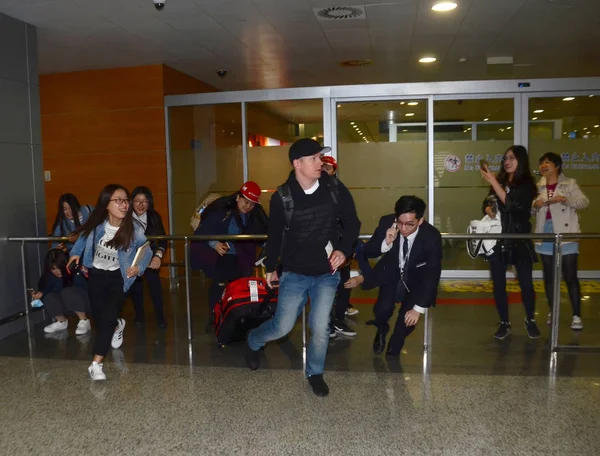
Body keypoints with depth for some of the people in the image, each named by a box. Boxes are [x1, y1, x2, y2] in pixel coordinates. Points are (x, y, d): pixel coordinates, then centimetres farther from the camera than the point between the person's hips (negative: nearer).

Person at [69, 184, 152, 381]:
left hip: (119, 277, -3)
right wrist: (76, 252, 2)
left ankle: (96, 364, -9)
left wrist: (139, 267, -26)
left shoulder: (134, 229, -23)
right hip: (96, 274, 3)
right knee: (98, 316, 11)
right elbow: (85, 235, 9)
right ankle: (117, 326, 48)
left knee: (108, 317, -15)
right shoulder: (97, 224, -17)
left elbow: (146, 251, -9)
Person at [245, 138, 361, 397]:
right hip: (295, 273, -1)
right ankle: (253, 342, 36)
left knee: (320, 327, 0)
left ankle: (315, 373, 27)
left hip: (327, 273, 1)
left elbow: (352, 223, 3)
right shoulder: (282, 197, -10)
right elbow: (275, 235, 4)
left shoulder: (335, 190, -7)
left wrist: (344, 250, -12)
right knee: (282, 326, 2)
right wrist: (270, 267, 11)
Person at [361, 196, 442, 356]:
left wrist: (419, 307, -26)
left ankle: (393, 352, 17)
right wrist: (386, 243, -38)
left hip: (416, 278, -1)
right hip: (391, 273, 1)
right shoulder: (386, 222, -26)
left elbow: (432, 274, -24)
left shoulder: (432, 236, -30)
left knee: (409, 318, -14)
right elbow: (367, 252, -17)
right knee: (382, 310, -19)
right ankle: (382, 329, 20)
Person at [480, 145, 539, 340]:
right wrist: (488, 209, -9)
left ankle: (530, 321, 25)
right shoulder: (500, 180, 7)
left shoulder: (526, 184, -7)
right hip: (498, 240, 4)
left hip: (519, 240, -4)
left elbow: (510, 203, -21)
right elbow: (487, 202, 14)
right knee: (498, 283, 5)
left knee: (526, 283, 2)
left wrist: (493, 182, -24)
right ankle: (504, 323, 19)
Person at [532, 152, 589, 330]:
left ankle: (577, 316, 2)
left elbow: (584, 202, -7)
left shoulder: (569, 183, 2)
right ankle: (553, 312, 22)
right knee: (549, 276, 10)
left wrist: (565, 199, -22)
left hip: (566, 235, -4)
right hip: (545, 236, 4)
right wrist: (535, 205, -10)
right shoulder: (538, 187, 13)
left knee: (570, 277, -4)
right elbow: (530, 211, 12)